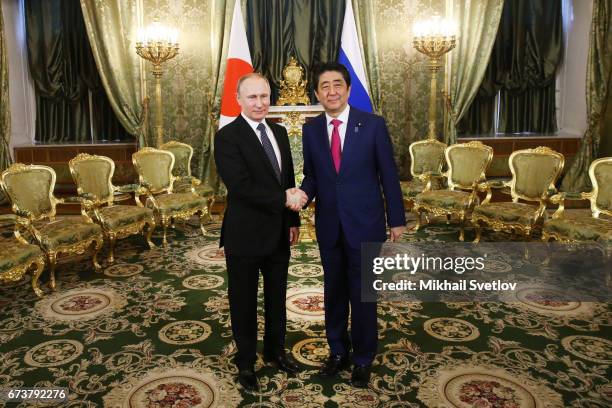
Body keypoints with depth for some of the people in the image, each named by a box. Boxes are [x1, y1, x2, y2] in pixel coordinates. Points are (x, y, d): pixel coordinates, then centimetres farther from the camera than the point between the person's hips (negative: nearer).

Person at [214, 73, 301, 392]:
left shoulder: (279, 132, 8)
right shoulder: (227, 136, -14)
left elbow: (288, 180, 11)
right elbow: (240, 186, -24)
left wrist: (293, 220, 8)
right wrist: (283, 199, -22)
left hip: (278, 233, 6)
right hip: (246, 235, -6)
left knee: (276, 297, 20)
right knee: (244, 302, 12)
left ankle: (275, 351, 42)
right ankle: (246, 362, 32)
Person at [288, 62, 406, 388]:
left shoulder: (373, 125, -7)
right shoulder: (311, 129, 2)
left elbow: (388, 175, -4)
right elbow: (311, 175, 7)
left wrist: (397, 220, -2)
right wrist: (303, 193, -16)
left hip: (364, 224, -3)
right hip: (328, 225, 3)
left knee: (362, 294, 7)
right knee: (334, 291, 15)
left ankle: (363, 359, 27)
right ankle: (338, 351, 35)